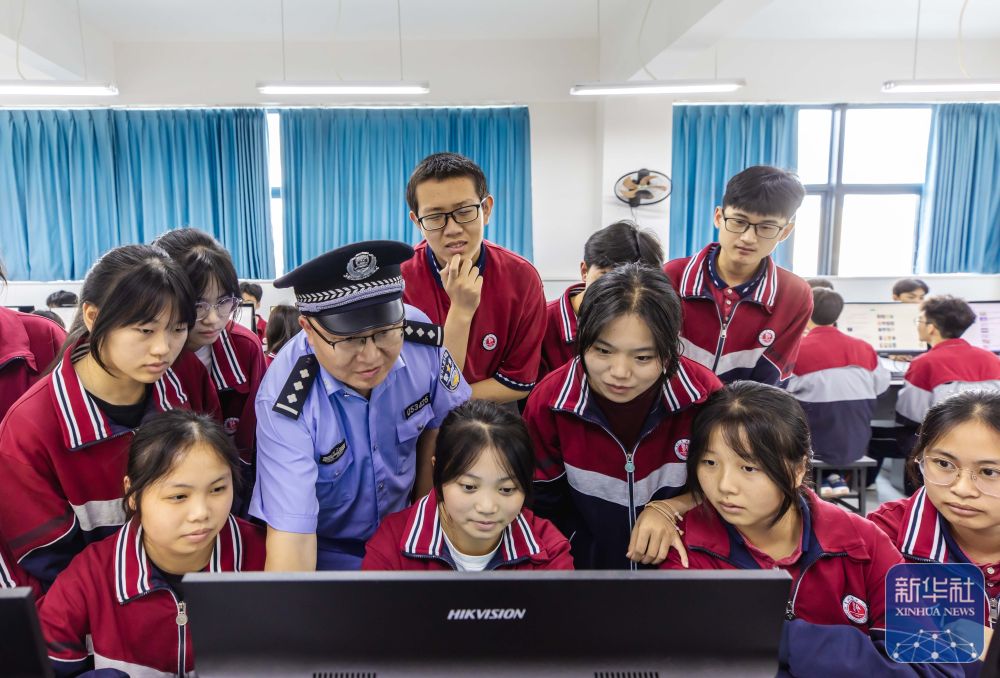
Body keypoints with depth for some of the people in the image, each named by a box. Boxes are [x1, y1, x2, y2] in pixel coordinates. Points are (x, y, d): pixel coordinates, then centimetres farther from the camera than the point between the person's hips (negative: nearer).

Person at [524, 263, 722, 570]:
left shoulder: (703, 395, -15)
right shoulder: (549, 401, -15)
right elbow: (544, 504, -3)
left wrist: (669, 508, -15)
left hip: (677, 564, 2)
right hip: (587, 564, -2)